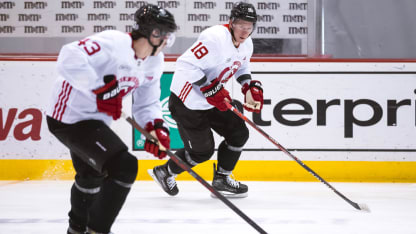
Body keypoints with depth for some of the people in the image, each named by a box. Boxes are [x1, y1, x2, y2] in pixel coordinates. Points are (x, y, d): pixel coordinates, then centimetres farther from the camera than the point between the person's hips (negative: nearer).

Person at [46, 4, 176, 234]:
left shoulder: (154, 62, 1)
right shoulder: (113, 43, -28)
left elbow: (147, 102, 7)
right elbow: (69, 59, -38)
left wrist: (157, 127, -11)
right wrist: (100, 88, -34)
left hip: (93, 119, 11)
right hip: (69, 117, -11)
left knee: (92, 174, 31)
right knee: (124, 166, -21)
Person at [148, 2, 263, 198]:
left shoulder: (246, 44, 2)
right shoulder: (216, 37, -27)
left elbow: (242, 67, 23)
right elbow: (187, 64, -30)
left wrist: (251, 87, 6)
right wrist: (210, 90, -31)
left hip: (214, 100, 9)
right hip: (186, 101, -9)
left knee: (239, 133, 4)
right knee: (202, 150, -1)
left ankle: (221, 179, 19)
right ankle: (164, 173, 23)